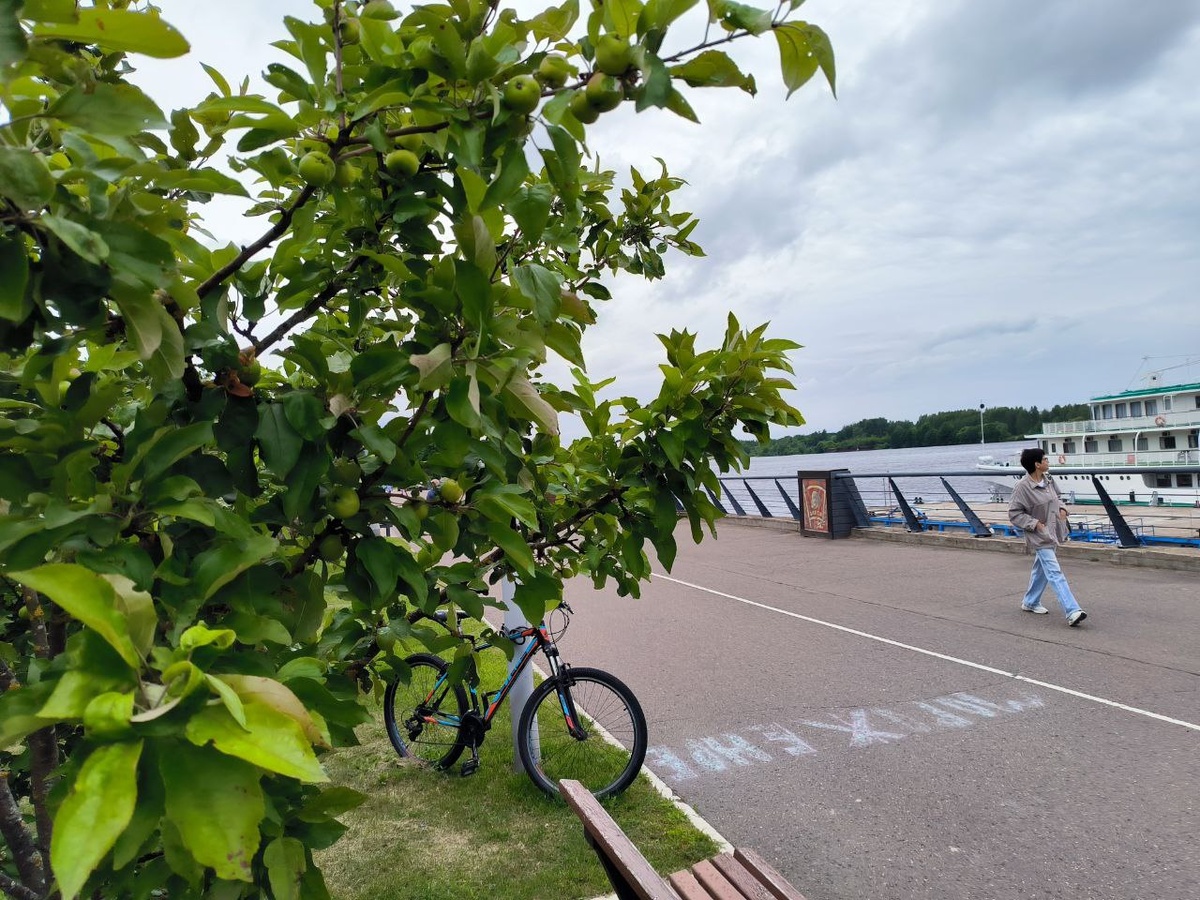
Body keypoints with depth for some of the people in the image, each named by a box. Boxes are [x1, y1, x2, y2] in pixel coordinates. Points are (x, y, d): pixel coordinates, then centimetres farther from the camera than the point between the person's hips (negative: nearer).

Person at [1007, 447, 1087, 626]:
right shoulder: (1023, 487, -21)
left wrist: (1062, 508, 2)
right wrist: (1034, 523, -20)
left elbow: (1057, 496, 21)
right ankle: (1072, 612, -17)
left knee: (1041, 569, 20)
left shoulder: (1048, 479, 2)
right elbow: (1014, 513, -15)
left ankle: (1030, 602, 36)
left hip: (1051, 533, 9)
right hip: (1040, 537, -9)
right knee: (1055, 573, -13)